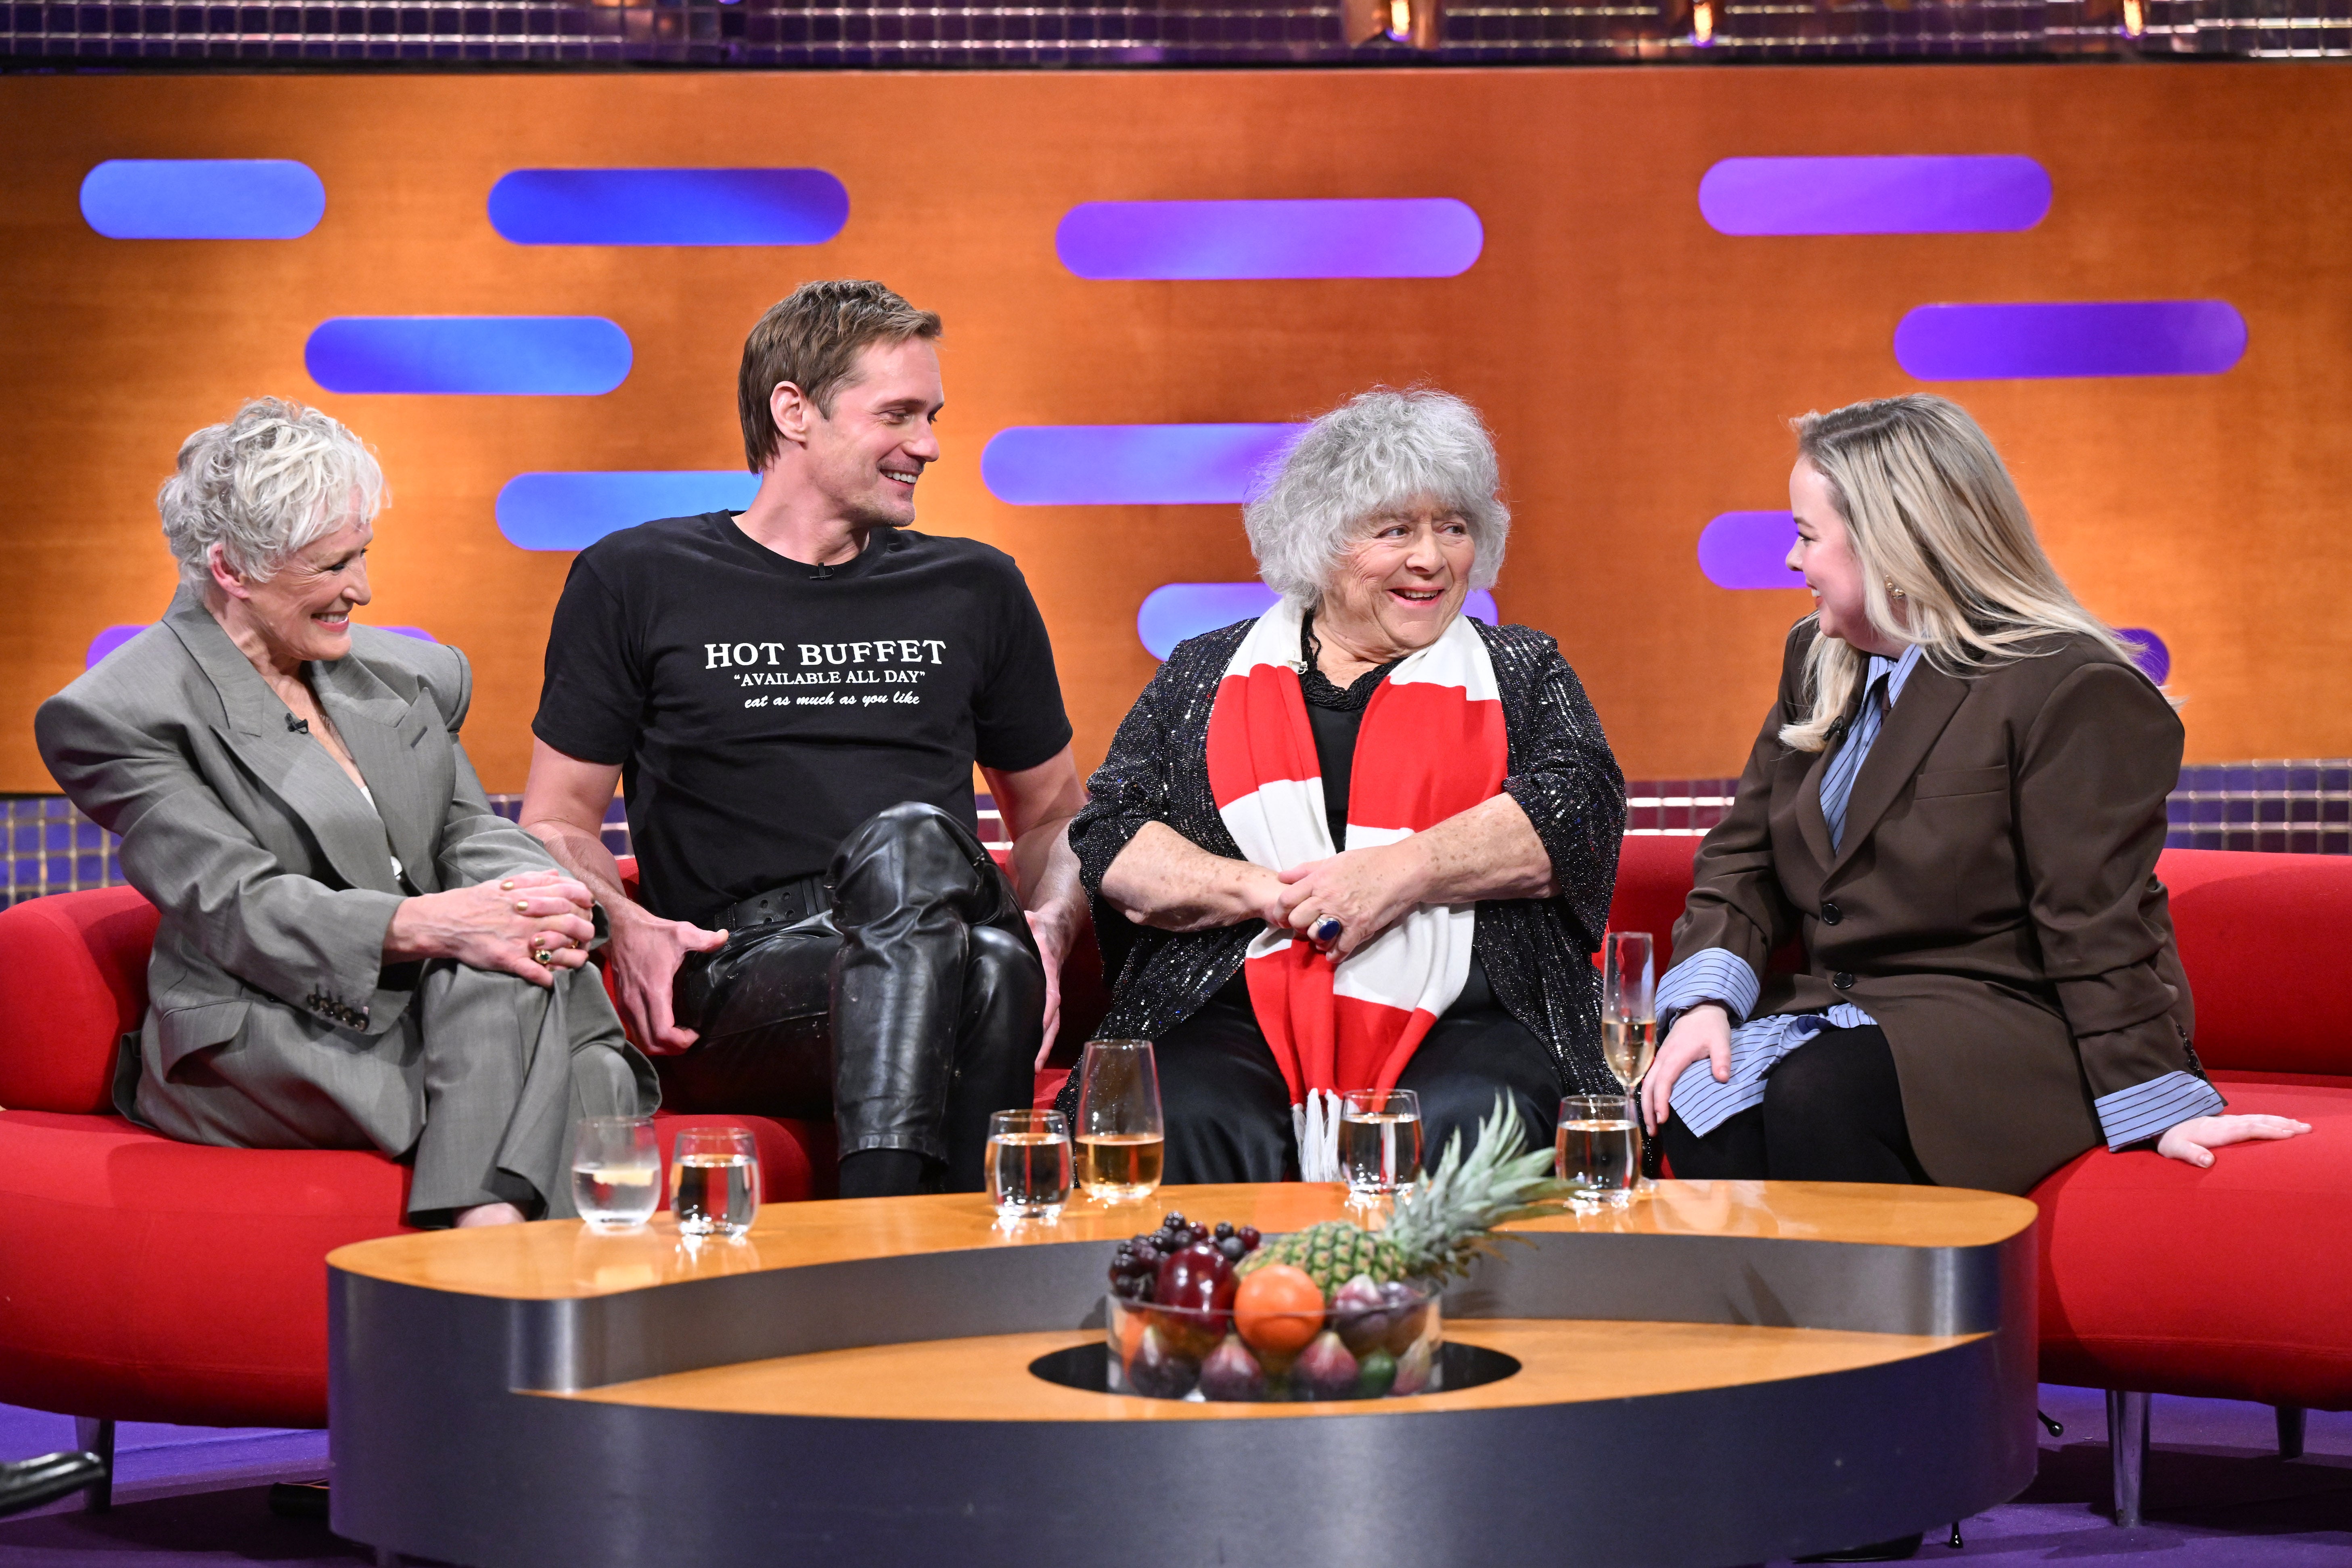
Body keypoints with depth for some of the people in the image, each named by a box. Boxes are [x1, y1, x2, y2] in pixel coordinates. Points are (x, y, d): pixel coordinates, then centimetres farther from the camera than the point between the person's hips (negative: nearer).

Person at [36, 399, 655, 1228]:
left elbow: (471, 828, 12)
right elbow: (235, 908, -14)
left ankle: (485, 1237, -41)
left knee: (510, 949, -31)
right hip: (264, 1053, -6)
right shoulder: (118, 715, -4)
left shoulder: (397, 673, 16)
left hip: (431, 1010, 6)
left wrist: (530, 893, -15)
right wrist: (429, 923, -29)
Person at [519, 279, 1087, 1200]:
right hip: (740, 979, -2)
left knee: (913, 840, -35)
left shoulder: (973, 590, 24)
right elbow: (556, 823, 15)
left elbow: (1056, 815, 30)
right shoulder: (634, 582, 14)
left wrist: (1049, 922, 6)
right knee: (912, 841, -35)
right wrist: (626, 925, -8)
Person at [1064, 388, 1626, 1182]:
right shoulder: (1205, 675, 20)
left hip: (1458, 1020, 0)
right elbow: (1109, 845, 10)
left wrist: (1400, 873, -12)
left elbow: (1579, 806, 1)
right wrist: (1267, 894, -9)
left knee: (1471, 1127, -34)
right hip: (1236, 1019, 1)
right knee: (1184, 1123, -33)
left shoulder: (1520, 671, 19)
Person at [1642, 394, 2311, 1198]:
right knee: (1688, 1095, -24)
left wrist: (2160, 1104, -15)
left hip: (2018, 1027, -6)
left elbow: (2097, 927, -14)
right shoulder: (1816, 661, 14)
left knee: (1818, 1099, -34)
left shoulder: (2074, 688, -12)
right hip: (1849, 1010, 7)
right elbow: (1745, 853, 13)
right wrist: (1706, 999, -5)